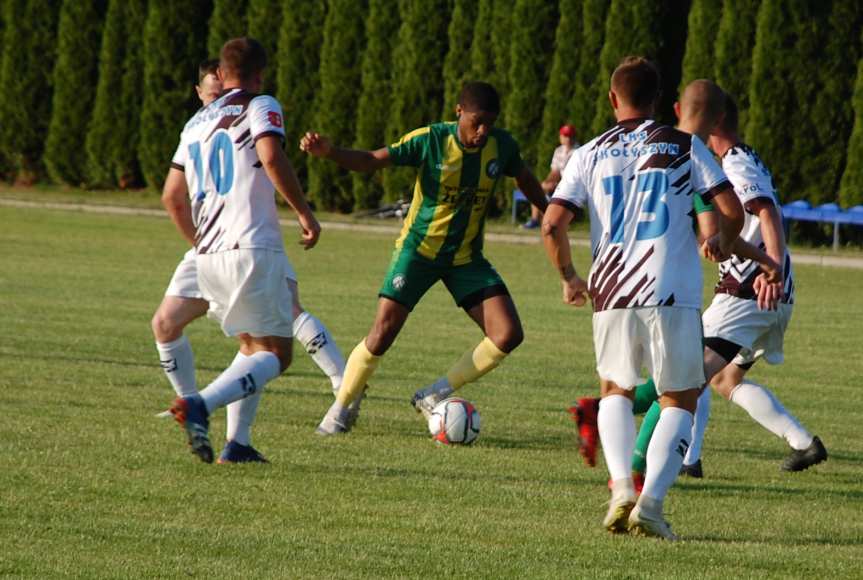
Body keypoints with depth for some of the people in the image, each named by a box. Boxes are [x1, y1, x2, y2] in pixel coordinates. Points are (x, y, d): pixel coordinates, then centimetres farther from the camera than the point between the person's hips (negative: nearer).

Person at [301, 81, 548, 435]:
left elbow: (525, 179, 16)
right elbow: (372, 160, -17)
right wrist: (329, 152, -34)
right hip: (419, 249, -4)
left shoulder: (502, 146, -6)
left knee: (508, 334, -12)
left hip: (466, 258, 4)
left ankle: (434, 395, 2)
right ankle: (340, 409, 6)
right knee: (383, 332, -15)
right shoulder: (430, 140, -17)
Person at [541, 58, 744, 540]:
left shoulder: (591, 155, 7)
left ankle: (622, 487, 2)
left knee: (616, 391, 24)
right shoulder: (685, 148, 4)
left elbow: (552, 225, -1)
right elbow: (733, 212, -1)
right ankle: (651, 502, -9)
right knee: (680, 401, 10)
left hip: (612, 296, 2)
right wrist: (721, 244, 22)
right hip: (673, 296, -2)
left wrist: (569, 278, 16)